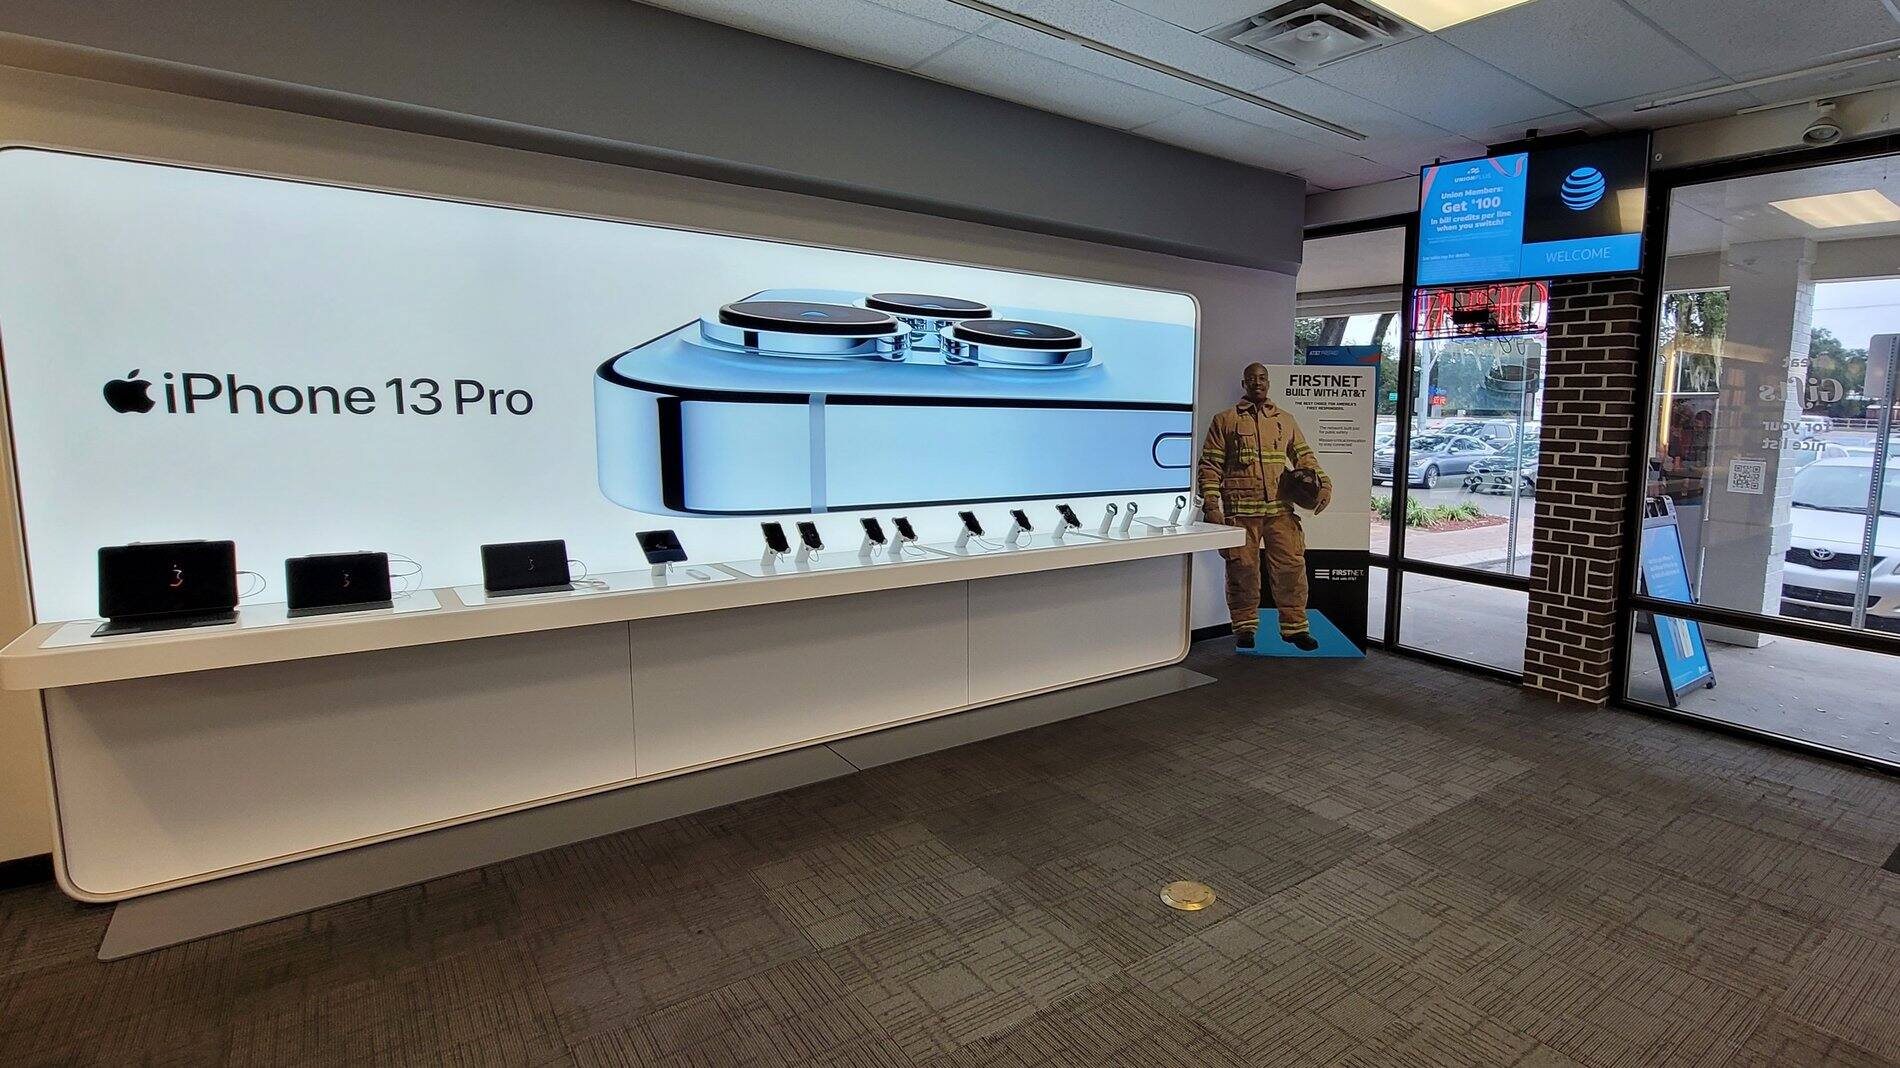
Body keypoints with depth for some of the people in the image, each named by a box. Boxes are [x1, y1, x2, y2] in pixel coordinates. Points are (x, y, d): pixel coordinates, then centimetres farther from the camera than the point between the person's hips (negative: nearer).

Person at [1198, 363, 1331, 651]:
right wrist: (1211, 506, -5)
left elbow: (1304, 456, 21)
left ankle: (1295, 627, 13)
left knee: (1292, 566, 0)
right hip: (1240, 510, -2)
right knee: (1243, 569, 1)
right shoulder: (1225, 420, 7)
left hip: (1281, 510, 3)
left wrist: (1323, 483, 3)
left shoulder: (1286, 420, 17)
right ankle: (1245, 627, 15)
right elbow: (1210, 466, 3)